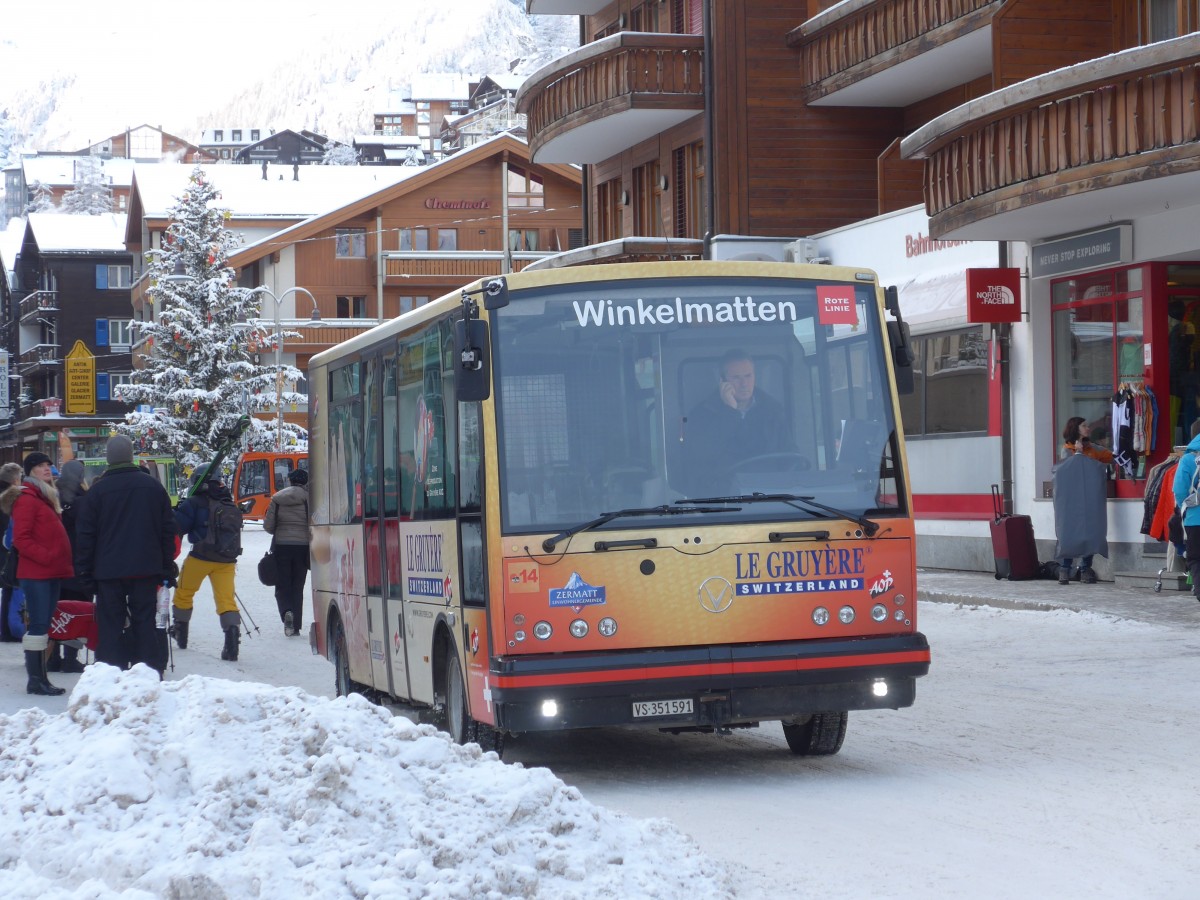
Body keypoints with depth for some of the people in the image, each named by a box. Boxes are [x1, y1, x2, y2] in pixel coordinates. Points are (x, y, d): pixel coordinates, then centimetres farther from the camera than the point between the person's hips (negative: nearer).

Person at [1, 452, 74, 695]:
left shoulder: (47, 498, 19)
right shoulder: (27, 499, -9)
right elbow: (21, 539, -16)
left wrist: (63, 561, 12)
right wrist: (46, 557, -20)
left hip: (52, 572, 9)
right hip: (36, 573, -9)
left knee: (43, 625, 10)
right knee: (39, 624, -9)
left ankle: (40, 677, 14)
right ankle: (35, 680, -7)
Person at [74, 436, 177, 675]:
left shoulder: (98, 490, -4)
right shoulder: (152, 486, 4)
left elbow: (85, 533, -2)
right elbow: (168, 528, 7)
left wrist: (84, 570, 5)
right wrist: (167, 566, 13)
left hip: (108, 570, -2)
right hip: (146, 568, 2)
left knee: (110, 624, 2)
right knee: (145, 622, 6)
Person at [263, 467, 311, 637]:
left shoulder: (277, 499, 0)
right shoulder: (309, 499, -5)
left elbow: (268, 526, 0)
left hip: (281, 546, 0)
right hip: (302, 546, 0)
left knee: (282, 586, 8)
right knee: (297, 587, 10)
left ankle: (286, 612, -21)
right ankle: (295, 626, 8)